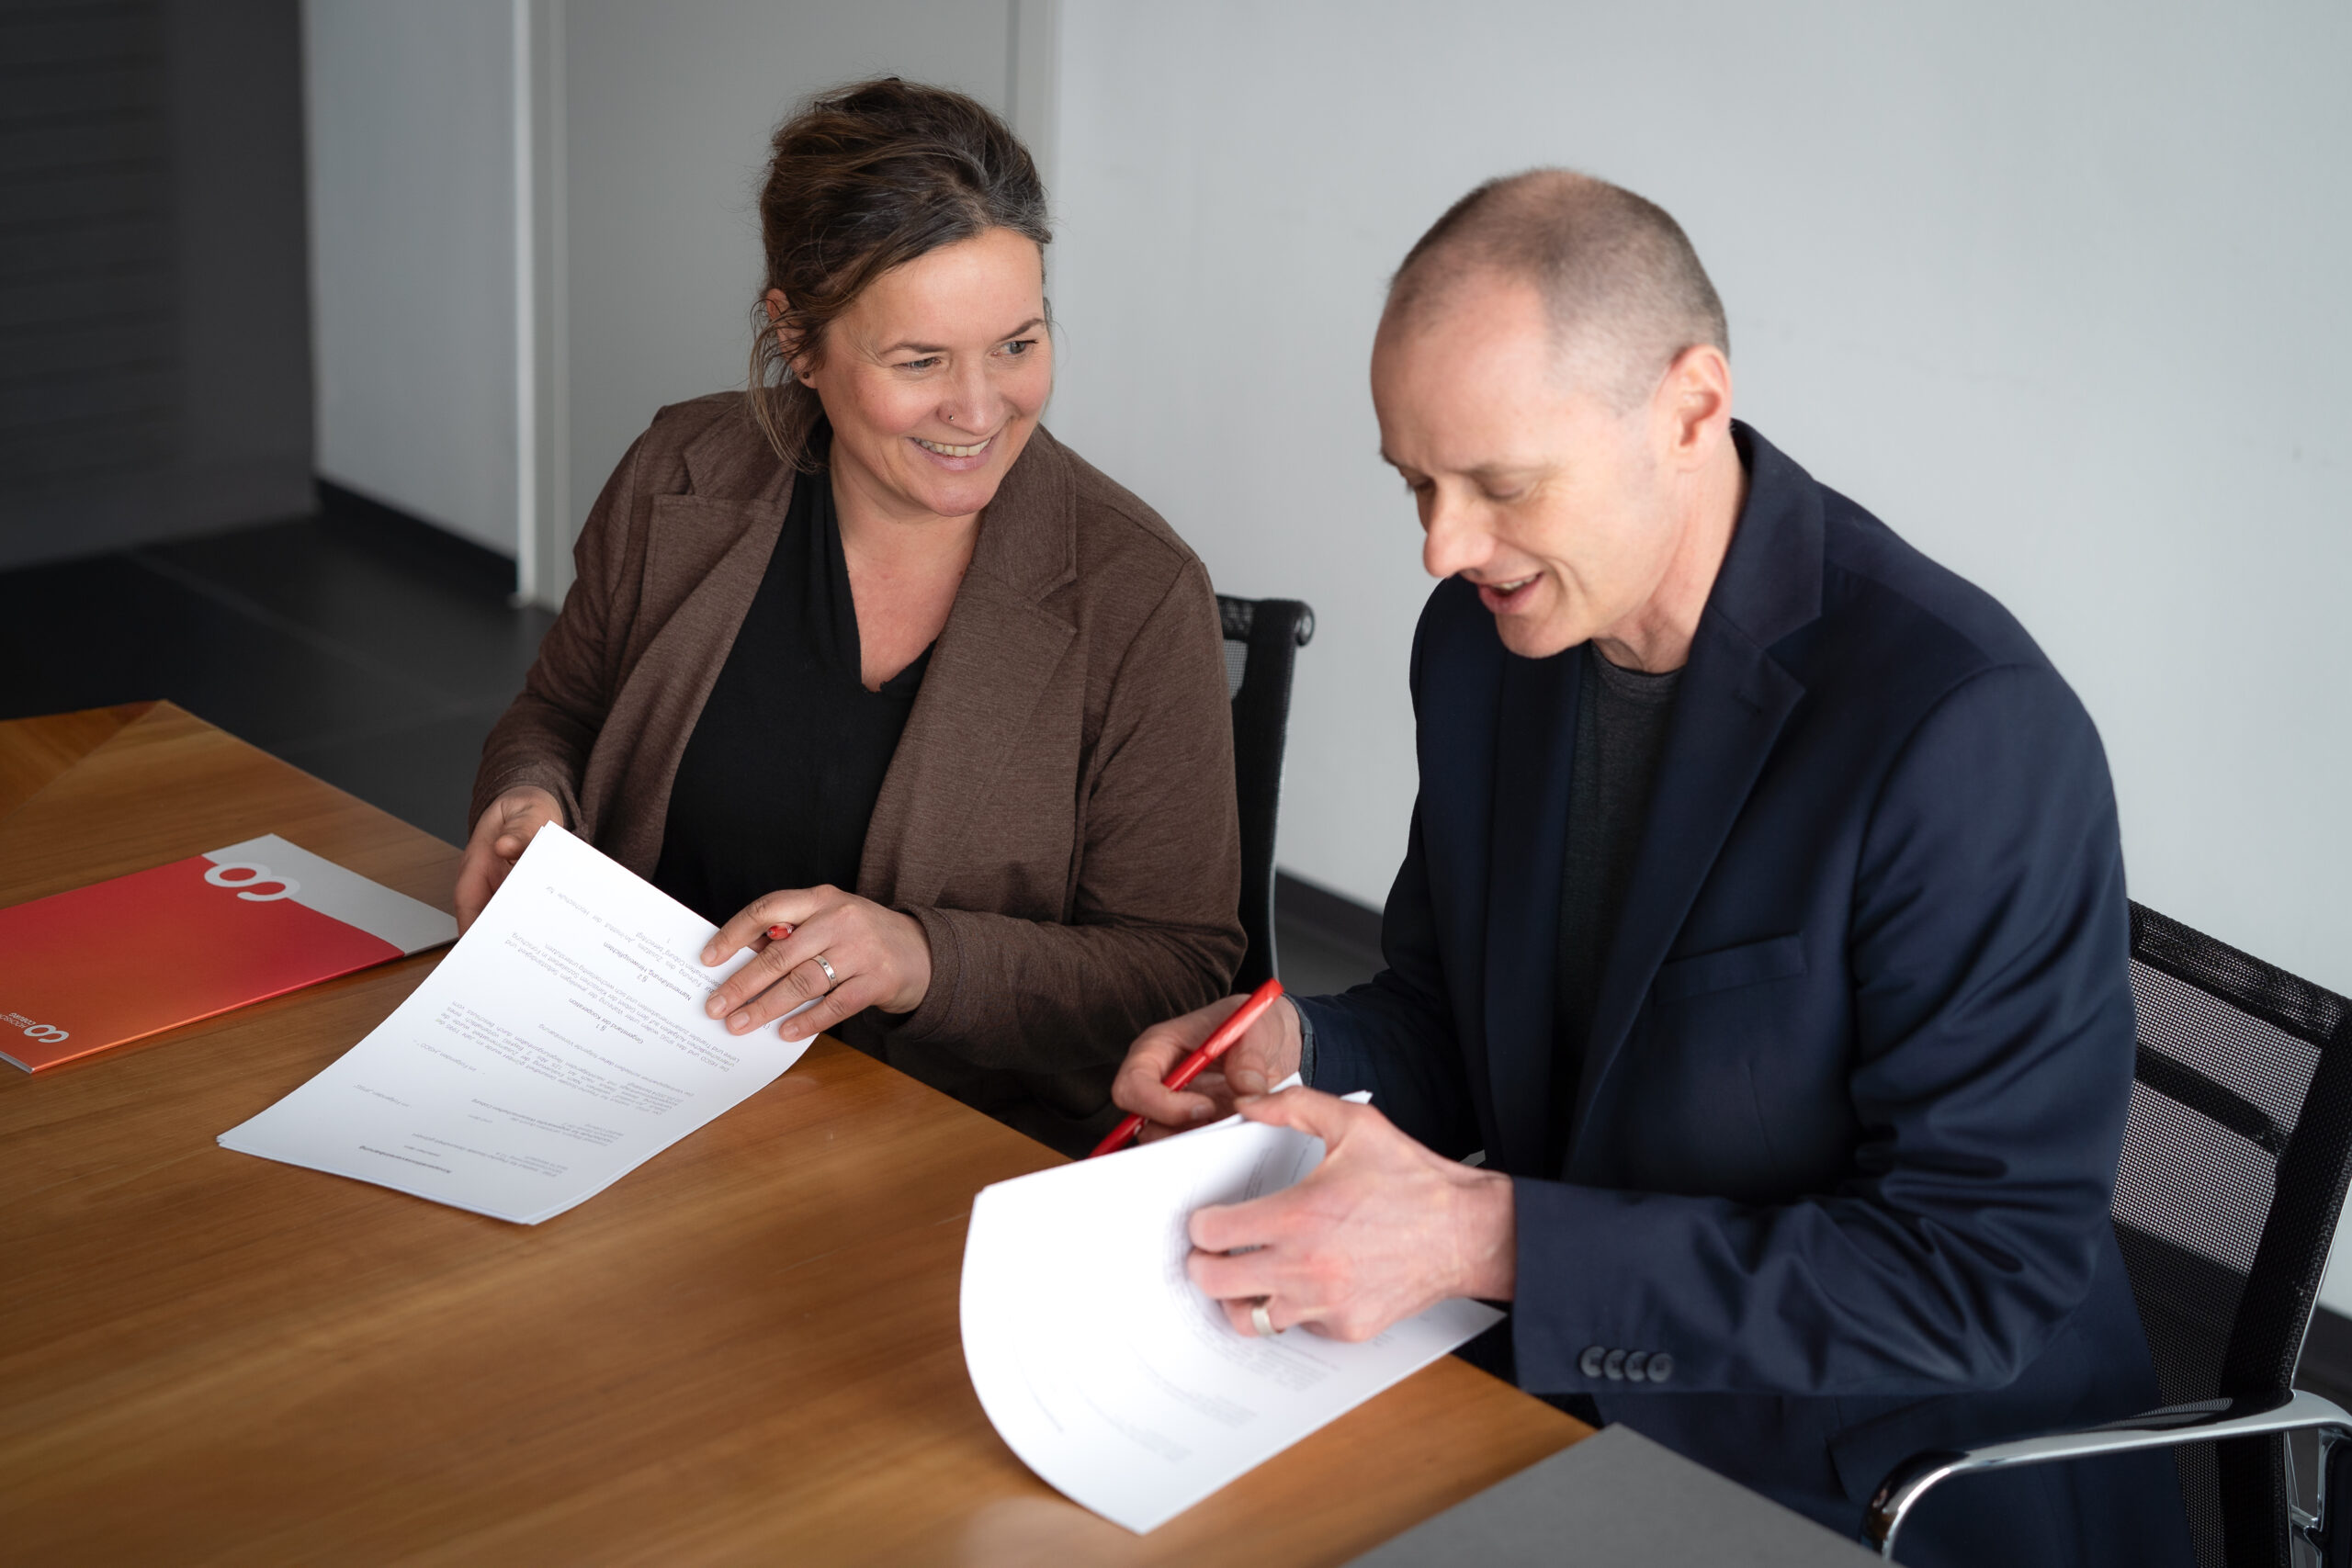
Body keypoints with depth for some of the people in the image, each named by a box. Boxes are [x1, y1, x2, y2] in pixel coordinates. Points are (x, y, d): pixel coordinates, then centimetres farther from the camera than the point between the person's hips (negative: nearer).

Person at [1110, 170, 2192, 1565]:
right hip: (1558, 1410, 7)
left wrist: (1489, 1241, -28)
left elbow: (1985, 1273, -23)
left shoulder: (1969, 729, -23)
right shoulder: (1482, 636, 0)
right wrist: (1301, 1050, -10)